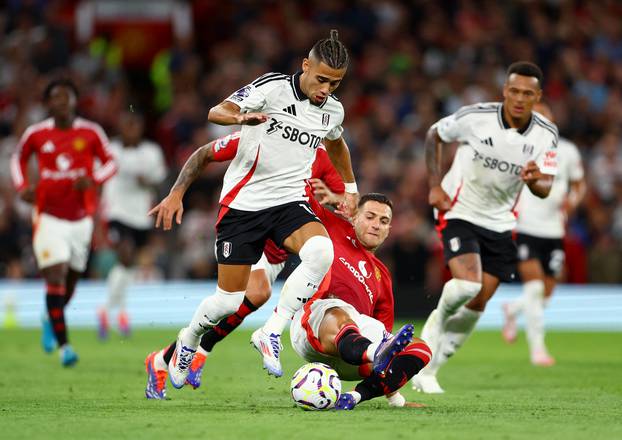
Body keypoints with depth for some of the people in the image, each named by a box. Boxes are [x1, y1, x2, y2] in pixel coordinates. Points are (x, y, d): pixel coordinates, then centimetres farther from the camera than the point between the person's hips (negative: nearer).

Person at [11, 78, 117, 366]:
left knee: (71, 280, 13)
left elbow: (110, 163, 3)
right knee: (55, 276, -15)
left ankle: (51, 319, 46)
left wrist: (93, 179, -17)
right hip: (49, 217, -2)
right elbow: (18, 159, 16)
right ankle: (63, 344, -12)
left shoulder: (91, 133, -3)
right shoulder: (36, 134, -2)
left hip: (81, 218, 2)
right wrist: (23, 186, -2)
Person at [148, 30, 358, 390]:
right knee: (229, 301, -1)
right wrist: (241, 117, -44)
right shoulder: (273, 88, -12)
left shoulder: (333, 111, 5)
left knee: (321, 251, -31)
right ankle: (188, 342, 33)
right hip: (243, 202, -3)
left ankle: (271, 333, -21)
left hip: (290, 201, 4)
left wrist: (351, 188, 36)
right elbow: (216, 113, -22)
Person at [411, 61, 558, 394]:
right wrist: (435, 186, -7)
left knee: (478, 303, 2)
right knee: (467, 284, -25)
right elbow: (434, 135, 0)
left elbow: (544, 189, -9)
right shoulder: (475, 117, -17)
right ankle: (438, 320, 10)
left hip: (499, 223, 4)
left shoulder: (546, 134, -9)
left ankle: (428, 368, 17)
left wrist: (535, 179, -33)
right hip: (459, 211, -4)